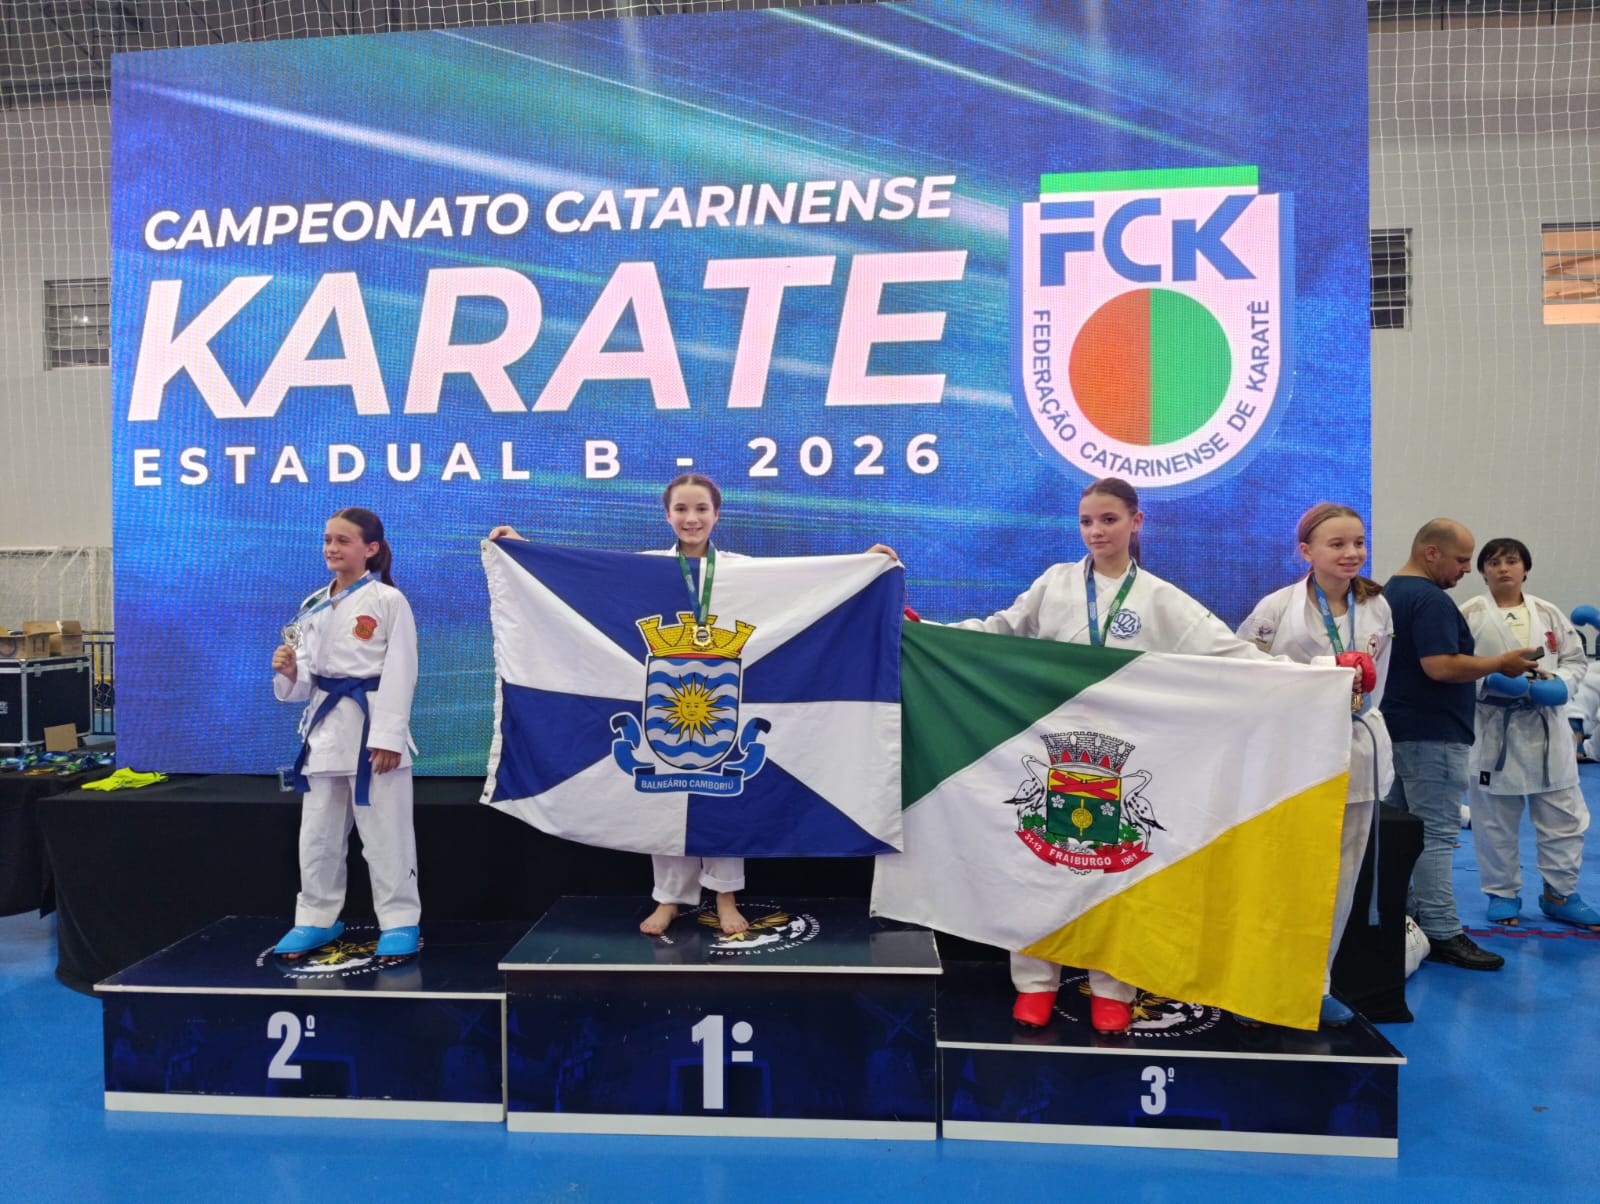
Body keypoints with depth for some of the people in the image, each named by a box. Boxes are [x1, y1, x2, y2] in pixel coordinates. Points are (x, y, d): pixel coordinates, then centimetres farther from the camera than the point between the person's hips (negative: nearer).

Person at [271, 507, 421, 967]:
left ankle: (400, 922, 12)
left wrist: (388, 735, -17)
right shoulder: (313, 606, 11)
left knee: (385, 832, 0)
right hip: (324, 725, 6)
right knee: (318, 833, 14)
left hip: (371, 724, -6)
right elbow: (307, 677, 14)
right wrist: (289, 672, -10)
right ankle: (317, 918, 29)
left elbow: (399, 672, -11)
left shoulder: (388, 601, -6)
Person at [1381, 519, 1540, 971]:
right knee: (1435, 834, -7)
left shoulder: (1391, 592, 15)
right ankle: (1441, 934, -3)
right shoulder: (1430, 599, -17)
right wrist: (1501, 662, -13)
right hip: (1432, 734, -10)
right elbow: (1441, 666, -25)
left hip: (1399, 728, 10)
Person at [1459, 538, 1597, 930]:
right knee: (1495, 821, 7)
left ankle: (1559, 894, 24)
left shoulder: (1549, 614, 7)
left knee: (1564, 817, 9)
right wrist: (1491, 681, -22)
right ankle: (1503, 893, 22)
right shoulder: (1470, 614, -4)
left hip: (1546, 732, 4)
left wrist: (1560, 685, -9)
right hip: (1493, 733, -3)